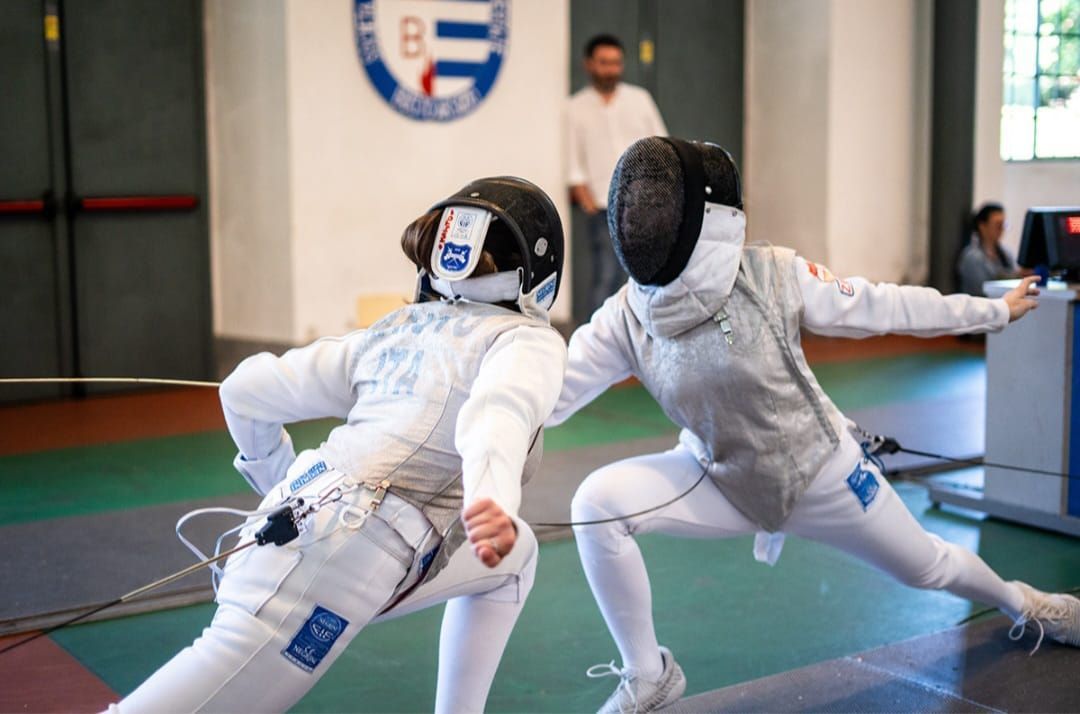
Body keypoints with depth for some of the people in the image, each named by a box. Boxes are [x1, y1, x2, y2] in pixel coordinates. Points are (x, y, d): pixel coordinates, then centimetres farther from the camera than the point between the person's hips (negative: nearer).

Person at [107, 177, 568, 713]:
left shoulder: (392, 332, 22)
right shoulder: (527, 340, 3)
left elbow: (246, 391, 21)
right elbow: (495, 414, -23)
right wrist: (492, 503, -43)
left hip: (301, 521, 8)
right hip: (338, 553, -8)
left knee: (514, 552, 24)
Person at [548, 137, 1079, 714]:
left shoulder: (773, 274, -24)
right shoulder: (625, 318, -20)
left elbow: (878, 306, -11)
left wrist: (994, 310, -2)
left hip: (821, 472, -1)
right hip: (723, 479, 1)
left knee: (926, 567, 18)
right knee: (597, 502, -24)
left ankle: (1023, 603, 57)